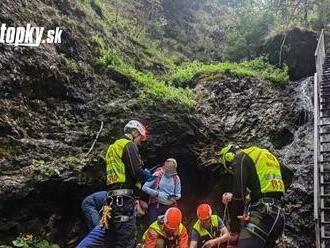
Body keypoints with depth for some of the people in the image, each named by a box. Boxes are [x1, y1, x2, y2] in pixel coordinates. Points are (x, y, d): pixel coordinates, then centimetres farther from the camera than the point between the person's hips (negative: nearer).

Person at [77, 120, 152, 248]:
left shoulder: (113, 147, 23)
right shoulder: (129, 146, -5)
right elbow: (137, 173, -14)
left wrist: (142, 173, 22)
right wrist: (146, 175, 6)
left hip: (111, 197, 9)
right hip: (124, 198, -9)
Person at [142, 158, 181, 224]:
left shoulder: (176, 178, 5)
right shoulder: (157, 175, -6)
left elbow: (178, 194, 13)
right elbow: (144, 187, -8)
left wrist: (175, 196, -11)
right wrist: (157, 193, -17)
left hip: (170, 207, 3)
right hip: (155, 206, -2)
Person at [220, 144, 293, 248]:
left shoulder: (240, 157, 1)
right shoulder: (264, 155, 28)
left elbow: (238, 194, -8)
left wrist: (234, 228, -2)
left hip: (262, 215, -9)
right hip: (277, 216, 9)